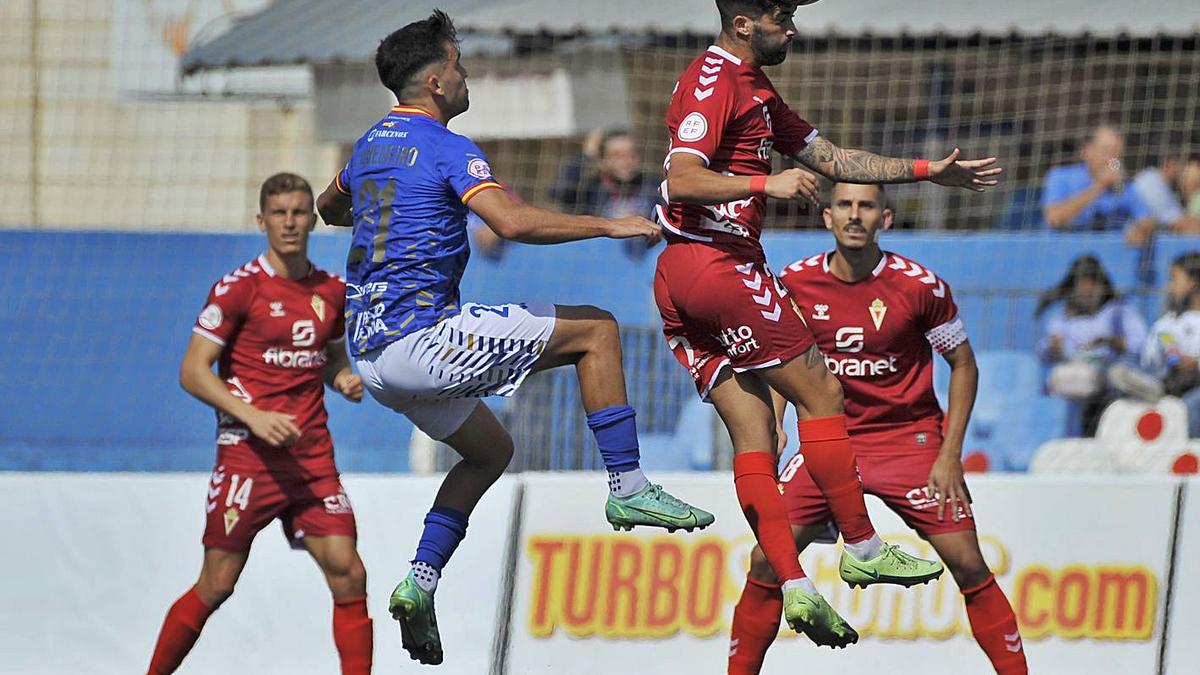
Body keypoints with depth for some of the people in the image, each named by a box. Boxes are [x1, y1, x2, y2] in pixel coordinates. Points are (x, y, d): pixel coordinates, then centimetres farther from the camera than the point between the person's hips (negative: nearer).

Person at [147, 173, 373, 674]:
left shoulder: (332, 291, 11)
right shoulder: (240, 287, -6)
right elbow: (193, 372, -8)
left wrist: (344, 378, 3)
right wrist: (254, 417, -19)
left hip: (313, 459, 5)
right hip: (248, 457, -5)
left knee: (348, 576, -7)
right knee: (216, 585, -2)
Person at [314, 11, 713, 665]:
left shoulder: (370, 145, 15)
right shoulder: (448, 149, -11)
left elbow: (328, 208, 35)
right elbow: (513, 222, -26)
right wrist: (608, 226, -17)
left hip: (370, 352, 9)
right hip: (421, 335, -9)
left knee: (489, 450, 28)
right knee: (595, 330, -2)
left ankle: (419, 585, 15)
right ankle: (628, 488, -5)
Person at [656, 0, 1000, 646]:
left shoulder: (754, 89, 23)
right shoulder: (714, 81, -10)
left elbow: (831, 158, 28)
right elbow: (683, 180, -21)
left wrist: (925, 171, 27)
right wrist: (767, 184, -29)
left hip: (681, 280, 10)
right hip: (716, 261, -10)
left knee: (753, 432, 3)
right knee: (822, 392, -4)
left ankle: (794, 587, -3)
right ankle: (862, 549, 1)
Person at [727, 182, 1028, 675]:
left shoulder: (919, 285, -12)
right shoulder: (796, 283, -5)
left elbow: (963, 365, -1)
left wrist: (949, 455, -6)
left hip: (908, 438, -2)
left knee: (968, 564, -10)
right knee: (766, 560, -7)